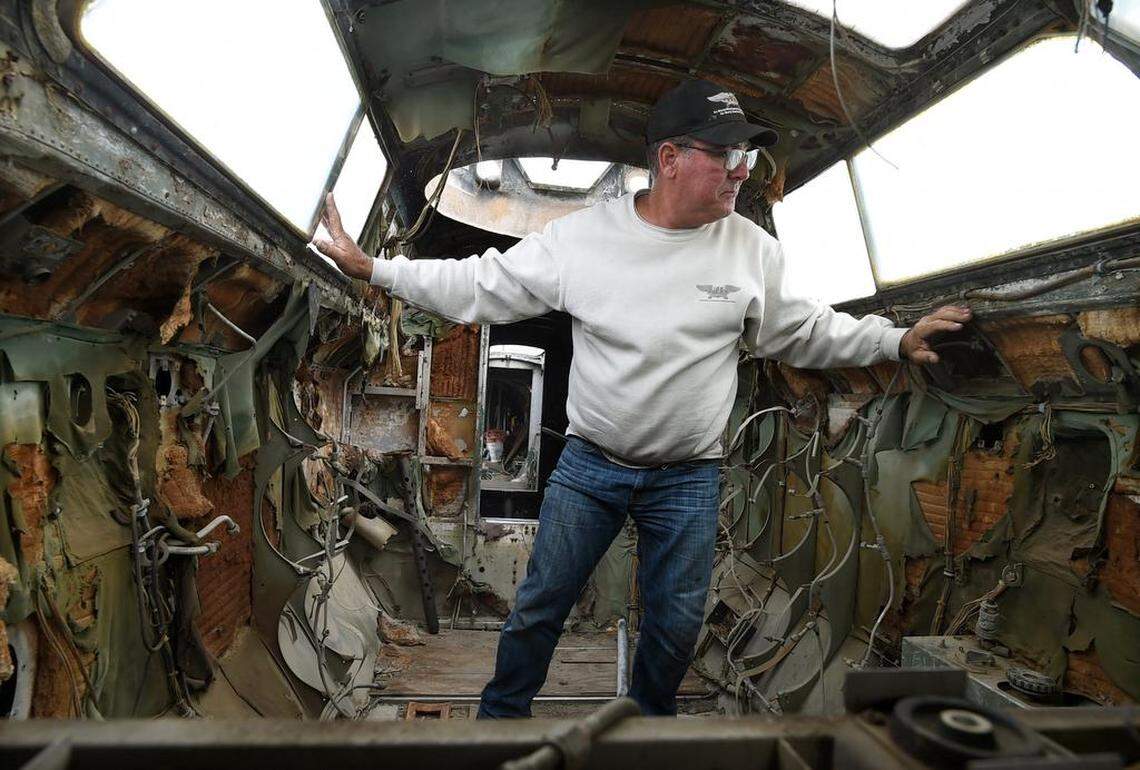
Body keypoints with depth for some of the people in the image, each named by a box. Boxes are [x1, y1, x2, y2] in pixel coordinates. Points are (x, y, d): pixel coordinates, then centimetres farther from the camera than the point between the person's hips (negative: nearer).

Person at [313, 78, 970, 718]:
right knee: (540, 606, 11)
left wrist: (898, 340, 3)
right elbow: (479, 288, -4)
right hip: (589, 465, -1)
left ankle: (654, 709, 45)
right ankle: (503, 710, 38)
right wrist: (371, 267, -5)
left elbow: (805, 332, 8)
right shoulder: (579, 235, -10)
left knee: (677, 627, 14)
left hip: (690, 479, 1)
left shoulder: (753, 248, -5)